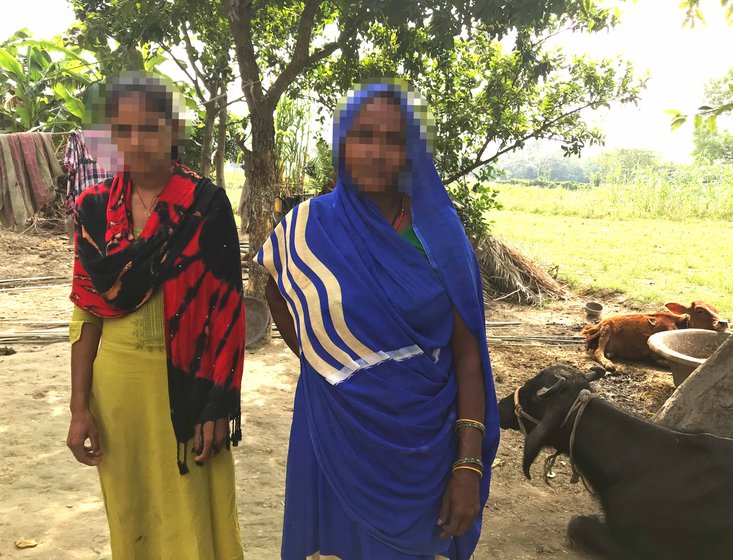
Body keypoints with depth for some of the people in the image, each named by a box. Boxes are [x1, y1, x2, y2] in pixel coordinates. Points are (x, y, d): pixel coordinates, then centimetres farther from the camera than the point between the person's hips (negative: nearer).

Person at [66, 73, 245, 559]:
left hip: (187, 380, -3)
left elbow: (228, 310, -10)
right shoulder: (94, 207, 1)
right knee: (132, 515, 19)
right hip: (116, 381, 3)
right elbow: (87, 310, 3)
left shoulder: (208, 205, -10)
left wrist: (219, 405, -11)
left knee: (193, 515, 12)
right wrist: (80, 406, 1)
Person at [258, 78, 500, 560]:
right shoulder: (307, 228, -7)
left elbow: (466, 354, -7)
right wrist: (316, 358, 3)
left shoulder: (439, 234, -7)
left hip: (427, 447, 1)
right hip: (337, 439, 0)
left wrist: (470, 466, -11)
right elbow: (278, 300, 14)